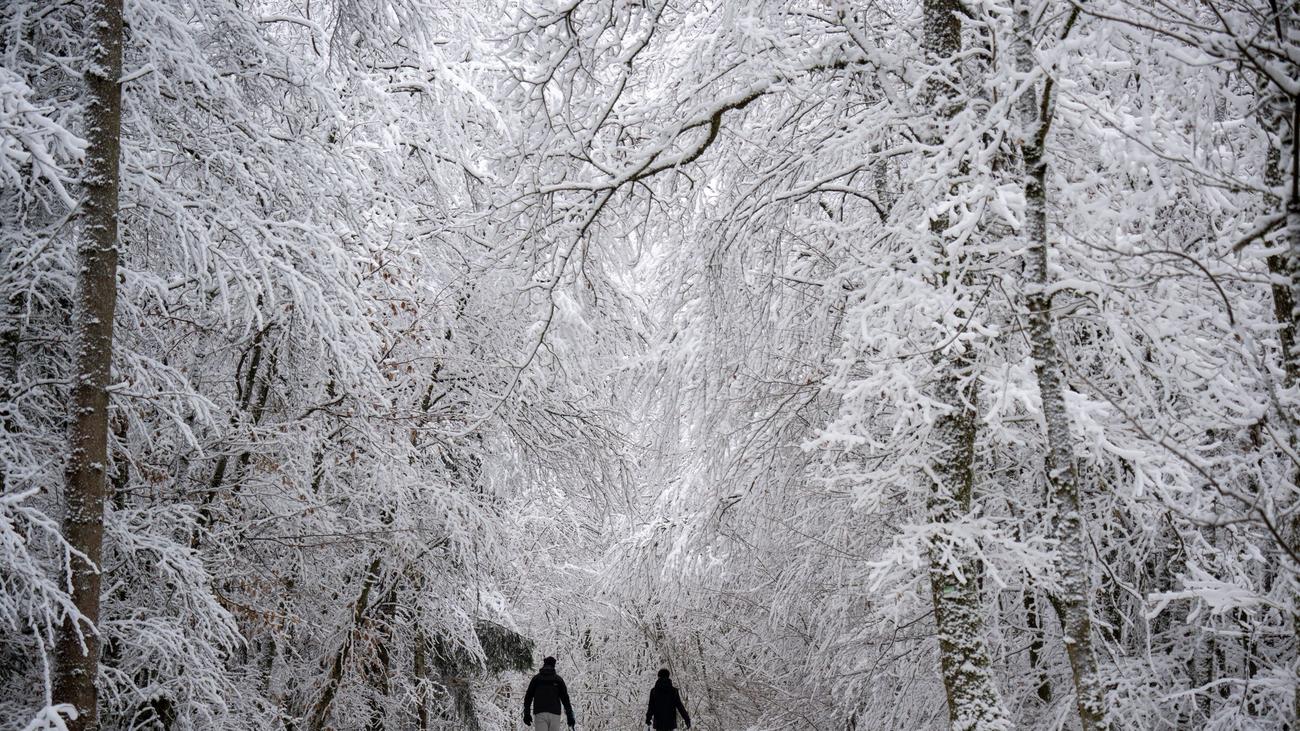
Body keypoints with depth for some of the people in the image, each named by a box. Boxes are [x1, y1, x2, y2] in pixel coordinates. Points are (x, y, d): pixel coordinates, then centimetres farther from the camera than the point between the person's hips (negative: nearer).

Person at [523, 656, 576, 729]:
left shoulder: (536, 678, 11)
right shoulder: (558, 679, 9)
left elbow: (528, 697, 9)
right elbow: (565, 699, 4)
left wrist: (527, 714, 13)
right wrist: (570, 716, 5)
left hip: (540, 714, 0)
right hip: (554, 714, 0)